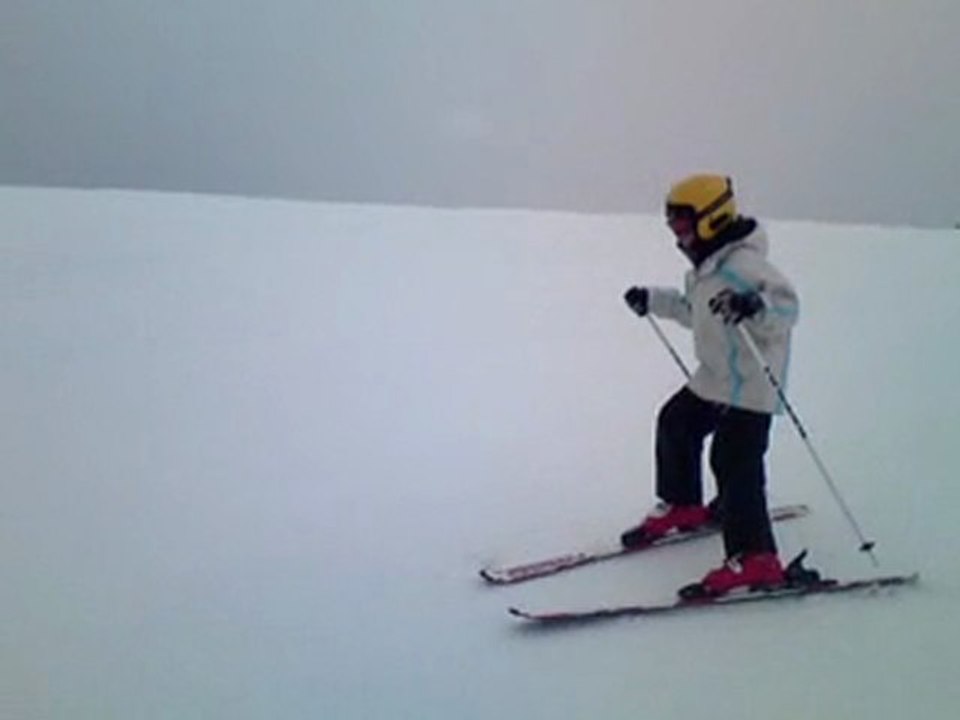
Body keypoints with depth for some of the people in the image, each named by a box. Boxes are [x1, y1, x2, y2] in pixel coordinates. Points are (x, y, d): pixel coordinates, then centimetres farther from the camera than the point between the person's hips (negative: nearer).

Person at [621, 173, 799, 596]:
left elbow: (787, 307, -33)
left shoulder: (742, 265, -22)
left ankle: (755, 559, -12)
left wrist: (755, 306, -53)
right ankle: (682, 508, 40)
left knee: (735, 464, -16)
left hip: (750, 387, -11)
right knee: (675, 422, 22)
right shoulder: (707, 267, 10)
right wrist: (652, 300, 33)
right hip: (713, 379, 11)